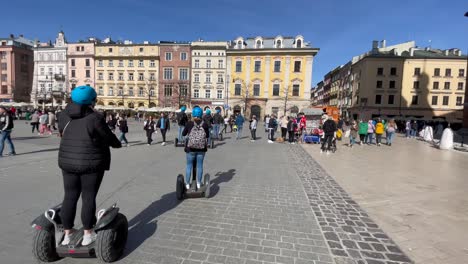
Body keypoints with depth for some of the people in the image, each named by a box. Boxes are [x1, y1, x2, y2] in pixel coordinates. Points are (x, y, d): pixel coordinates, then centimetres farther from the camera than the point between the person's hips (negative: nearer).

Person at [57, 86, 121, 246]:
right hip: (92, 162, -5)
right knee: (89, 198, 4)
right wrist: (118, 144, 13)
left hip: (68, 161, 5)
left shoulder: (64, 115, 3)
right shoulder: (95, 118, -15)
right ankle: (87, 235, 15)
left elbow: (62, 134, 16)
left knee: (70, 197, 14)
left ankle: (67, 234, 23)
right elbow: (108, 137, -7)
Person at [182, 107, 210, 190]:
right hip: (201, 149, 1)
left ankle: (187, 184, 20)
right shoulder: (205, 124, -6)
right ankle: (198, 184, 24)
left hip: (190, 148, -1)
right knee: (200, 165, 13)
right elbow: (207, 136, 4)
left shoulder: (189, 123, -10)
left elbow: (183, 134, 1)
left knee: (189, 165, 13)